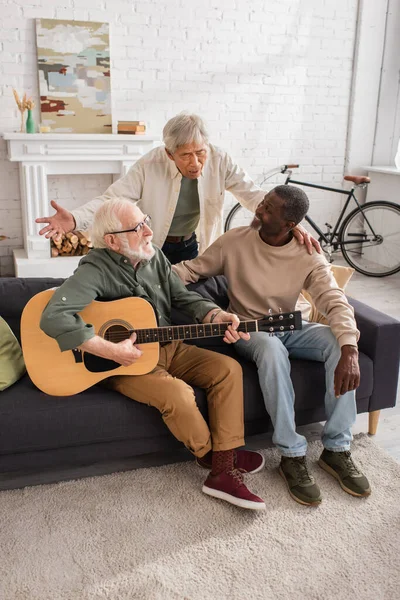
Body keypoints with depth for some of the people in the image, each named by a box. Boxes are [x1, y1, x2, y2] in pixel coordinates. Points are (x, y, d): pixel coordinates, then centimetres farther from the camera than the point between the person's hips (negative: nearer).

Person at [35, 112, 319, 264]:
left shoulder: (219, 162, -16)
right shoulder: (150, 166, -23)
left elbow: (255, 195, -16)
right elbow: (112, 199, -26)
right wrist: (74, 220, -44)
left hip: (194, 246, 3)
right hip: (153, 248, -2)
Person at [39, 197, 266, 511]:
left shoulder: (154, 256, 2)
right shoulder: (96, 270, -20)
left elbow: (184, 297, 6)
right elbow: (54, 318, -34)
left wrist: (217, 316, -15)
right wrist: (111, 350, -32)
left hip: (167, 348, 8)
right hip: (125, 361, -7)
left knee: (228, 369, -8)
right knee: (178, 394, -31)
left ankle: (223, 472, -9)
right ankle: (212, 454, 3)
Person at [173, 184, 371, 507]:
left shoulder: (308, 257, -11)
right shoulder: (235, 241, -10)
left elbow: (336, 302, -20)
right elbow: (192, 269, -5)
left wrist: (349, 351, -37)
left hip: (289, 328, 2)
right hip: (248, 329, -2)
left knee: (338, 344, -27)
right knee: (273, 350, -38)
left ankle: (337, 449, -15)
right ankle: (292, 455, -26)